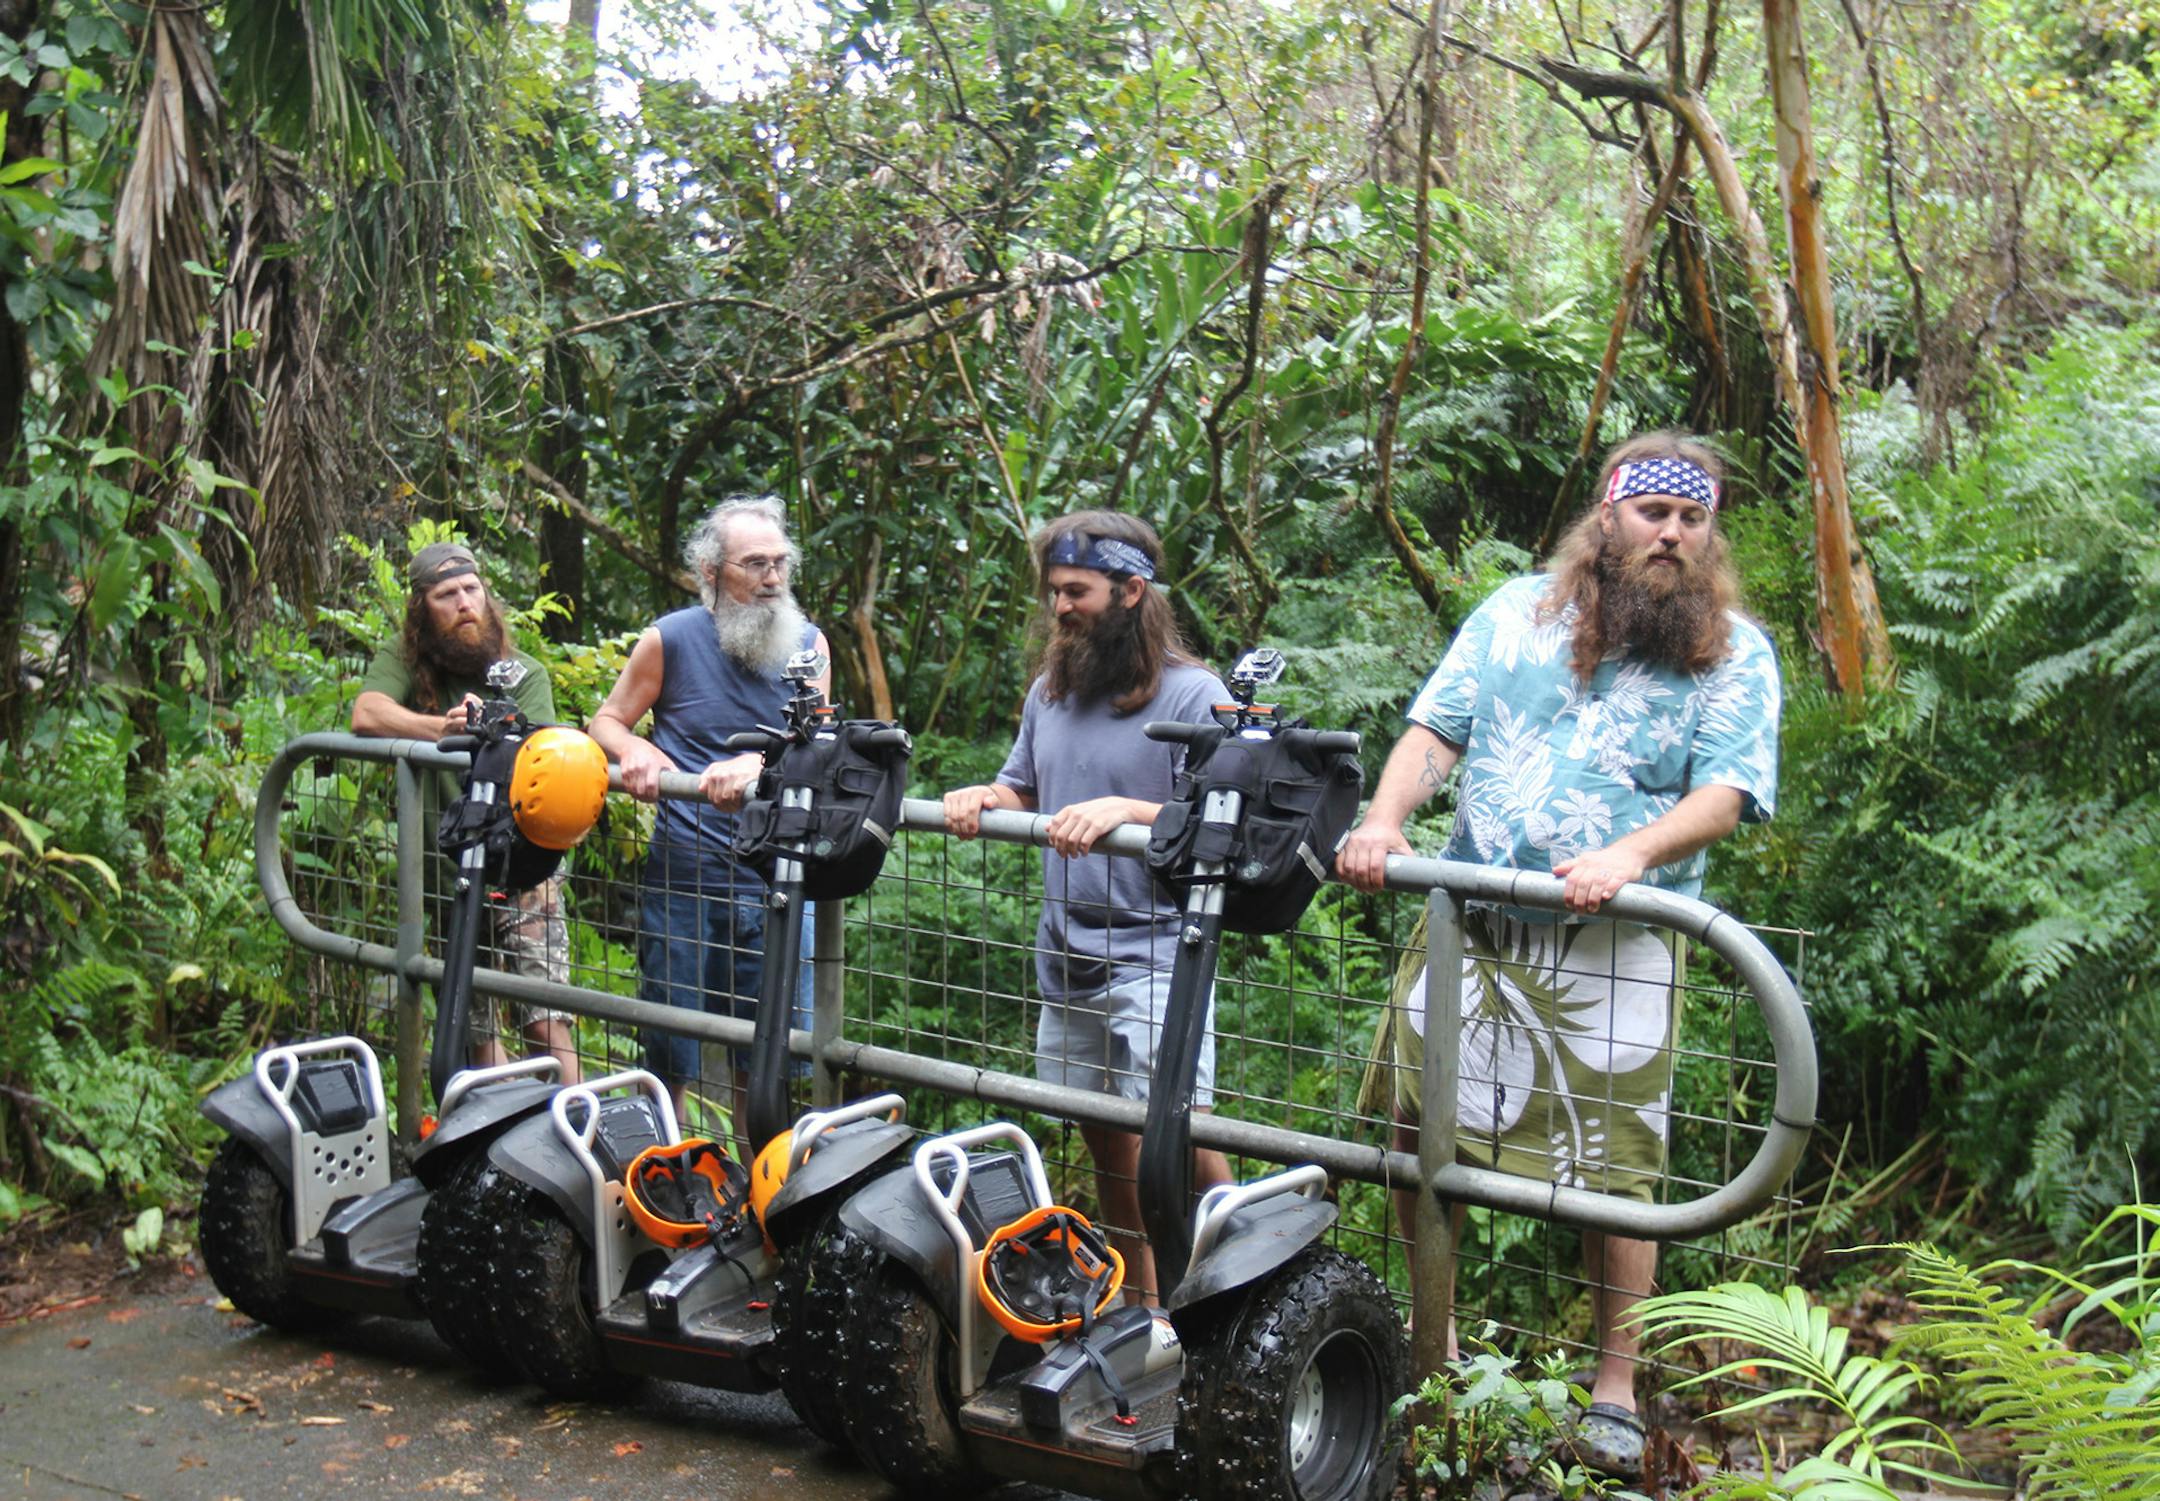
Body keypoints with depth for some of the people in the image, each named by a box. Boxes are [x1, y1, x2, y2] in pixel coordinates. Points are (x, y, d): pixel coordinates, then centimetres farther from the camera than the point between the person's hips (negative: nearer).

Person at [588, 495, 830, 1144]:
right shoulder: (671, 639, 0)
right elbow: (607, 720, 10)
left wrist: (754, 765, -26)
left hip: (776, 880, 2)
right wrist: (636, 752, -13)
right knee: (670, 1056, 4)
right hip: (684, 875, -2)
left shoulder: (808, 644, 6)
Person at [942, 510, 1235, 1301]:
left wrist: (1122, 809, -29)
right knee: (1105, 1142, 15)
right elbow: (1023, 787, 22)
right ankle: (1137, 1308, 27)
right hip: (1065, 953, 7)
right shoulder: (1050, 689, 13)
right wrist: (982, 797, 0)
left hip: (1155, 953, -7)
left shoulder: (1192, 694, -9)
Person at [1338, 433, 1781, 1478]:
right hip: (1468, 921, 3)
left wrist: (1630, 855, -25)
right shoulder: (1517, 611, 11)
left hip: (1617, 947, -3)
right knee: (1416, 1128, 7)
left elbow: (1726, 793, -7)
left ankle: (1615, 1383, 16)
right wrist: (1385, 822, -12)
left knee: (1614, 1171, -1)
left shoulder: (1735, 653, 4)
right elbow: (1434, 730, 7)